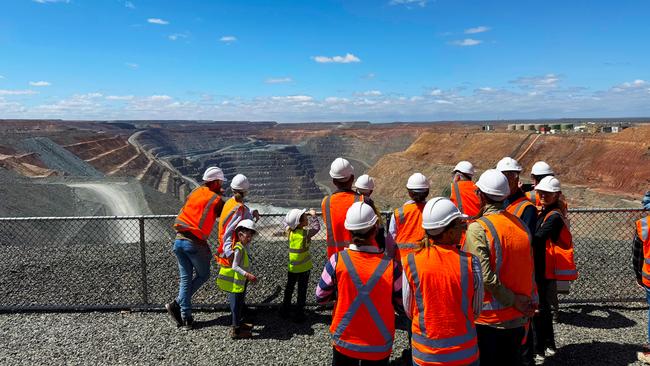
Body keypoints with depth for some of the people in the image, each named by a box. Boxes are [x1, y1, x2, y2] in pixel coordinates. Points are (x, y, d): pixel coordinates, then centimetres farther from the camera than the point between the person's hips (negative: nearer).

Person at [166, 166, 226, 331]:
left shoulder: (194, 192, 10)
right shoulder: (216, 200, -5)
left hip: (179, 240, 6)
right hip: (195, 243, -5)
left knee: (185, 278, 12)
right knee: (203, 275, 15)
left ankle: (186, 318, 12)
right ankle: (176, 304, 5)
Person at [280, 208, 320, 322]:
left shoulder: (289, 230, -10)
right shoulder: (305, 233, -22)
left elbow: (286, 220, 9)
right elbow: (316, 227, -6)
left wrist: (306, 214, 5)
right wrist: (313, 216, 3)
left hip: (292, 266, 4)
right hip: (304, 266, -4)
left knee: (289, 288, 21)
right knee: (302, 290, 11)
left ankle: (285, 311, 33)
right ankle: (299, 315, 19)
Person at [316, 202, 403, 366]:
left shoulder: (337, 260, -17)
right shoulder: (390, 265, -18)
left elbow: (320, 297, -5)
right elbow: (402, 306, -8)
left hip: (344, 343, 1)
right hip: (379, 348, 0)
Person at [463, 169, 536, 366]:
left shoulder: (478, 228, -18)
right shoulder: (520, 225, 1)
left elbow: (485, 277, -23)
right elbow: (529, 270, 7)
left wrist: (512, 300, -11)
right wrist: (530, 303, 14)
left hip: (489, 319, -6)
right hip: (518, 318, 6)